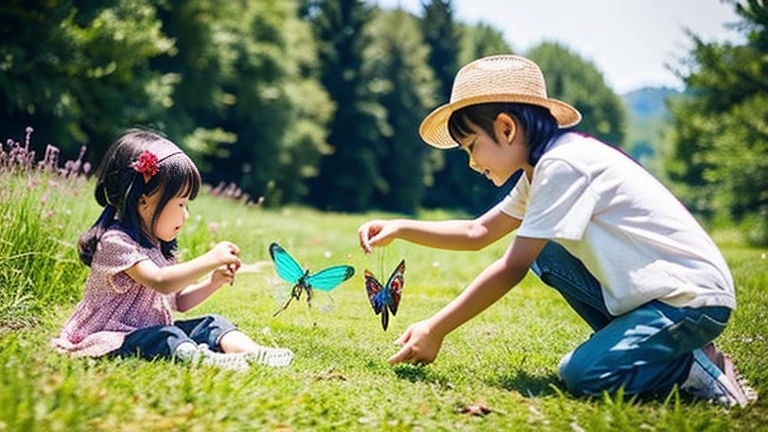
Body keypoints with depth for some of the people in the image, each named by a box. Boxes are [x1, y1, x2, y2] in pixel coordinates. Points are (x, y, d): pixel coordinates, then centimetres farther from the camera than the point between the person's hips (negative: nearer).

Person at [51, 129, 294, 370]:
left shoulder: (161, 246, 11)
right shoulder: (116, 241, -19)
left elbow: (178, 301, 14)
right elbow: (160, 282, -32)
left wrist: (213, 282, -2)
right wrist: (210, 260, -31)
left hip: (154, 331, 9)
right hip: (114, 340, -9)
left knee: (211, 323, -6)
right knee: (165, 335, -35)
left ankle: (251, 351, -28)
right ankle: (202, 359, -58)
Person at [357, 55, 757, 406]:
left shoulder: (562, 163, -19)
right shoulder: (542, 167, 10)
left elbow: (511, 269, -20)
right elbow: (477, 233, 17)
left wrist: (435, 331, -15)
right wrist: (400, 229, 7)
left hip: (694, 298, -10)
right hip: (643, 292, 10)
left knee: (580, 375, -23)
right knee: (543, 254, 7)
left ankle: (696, 368, -3)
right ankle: (628, 344, 5)